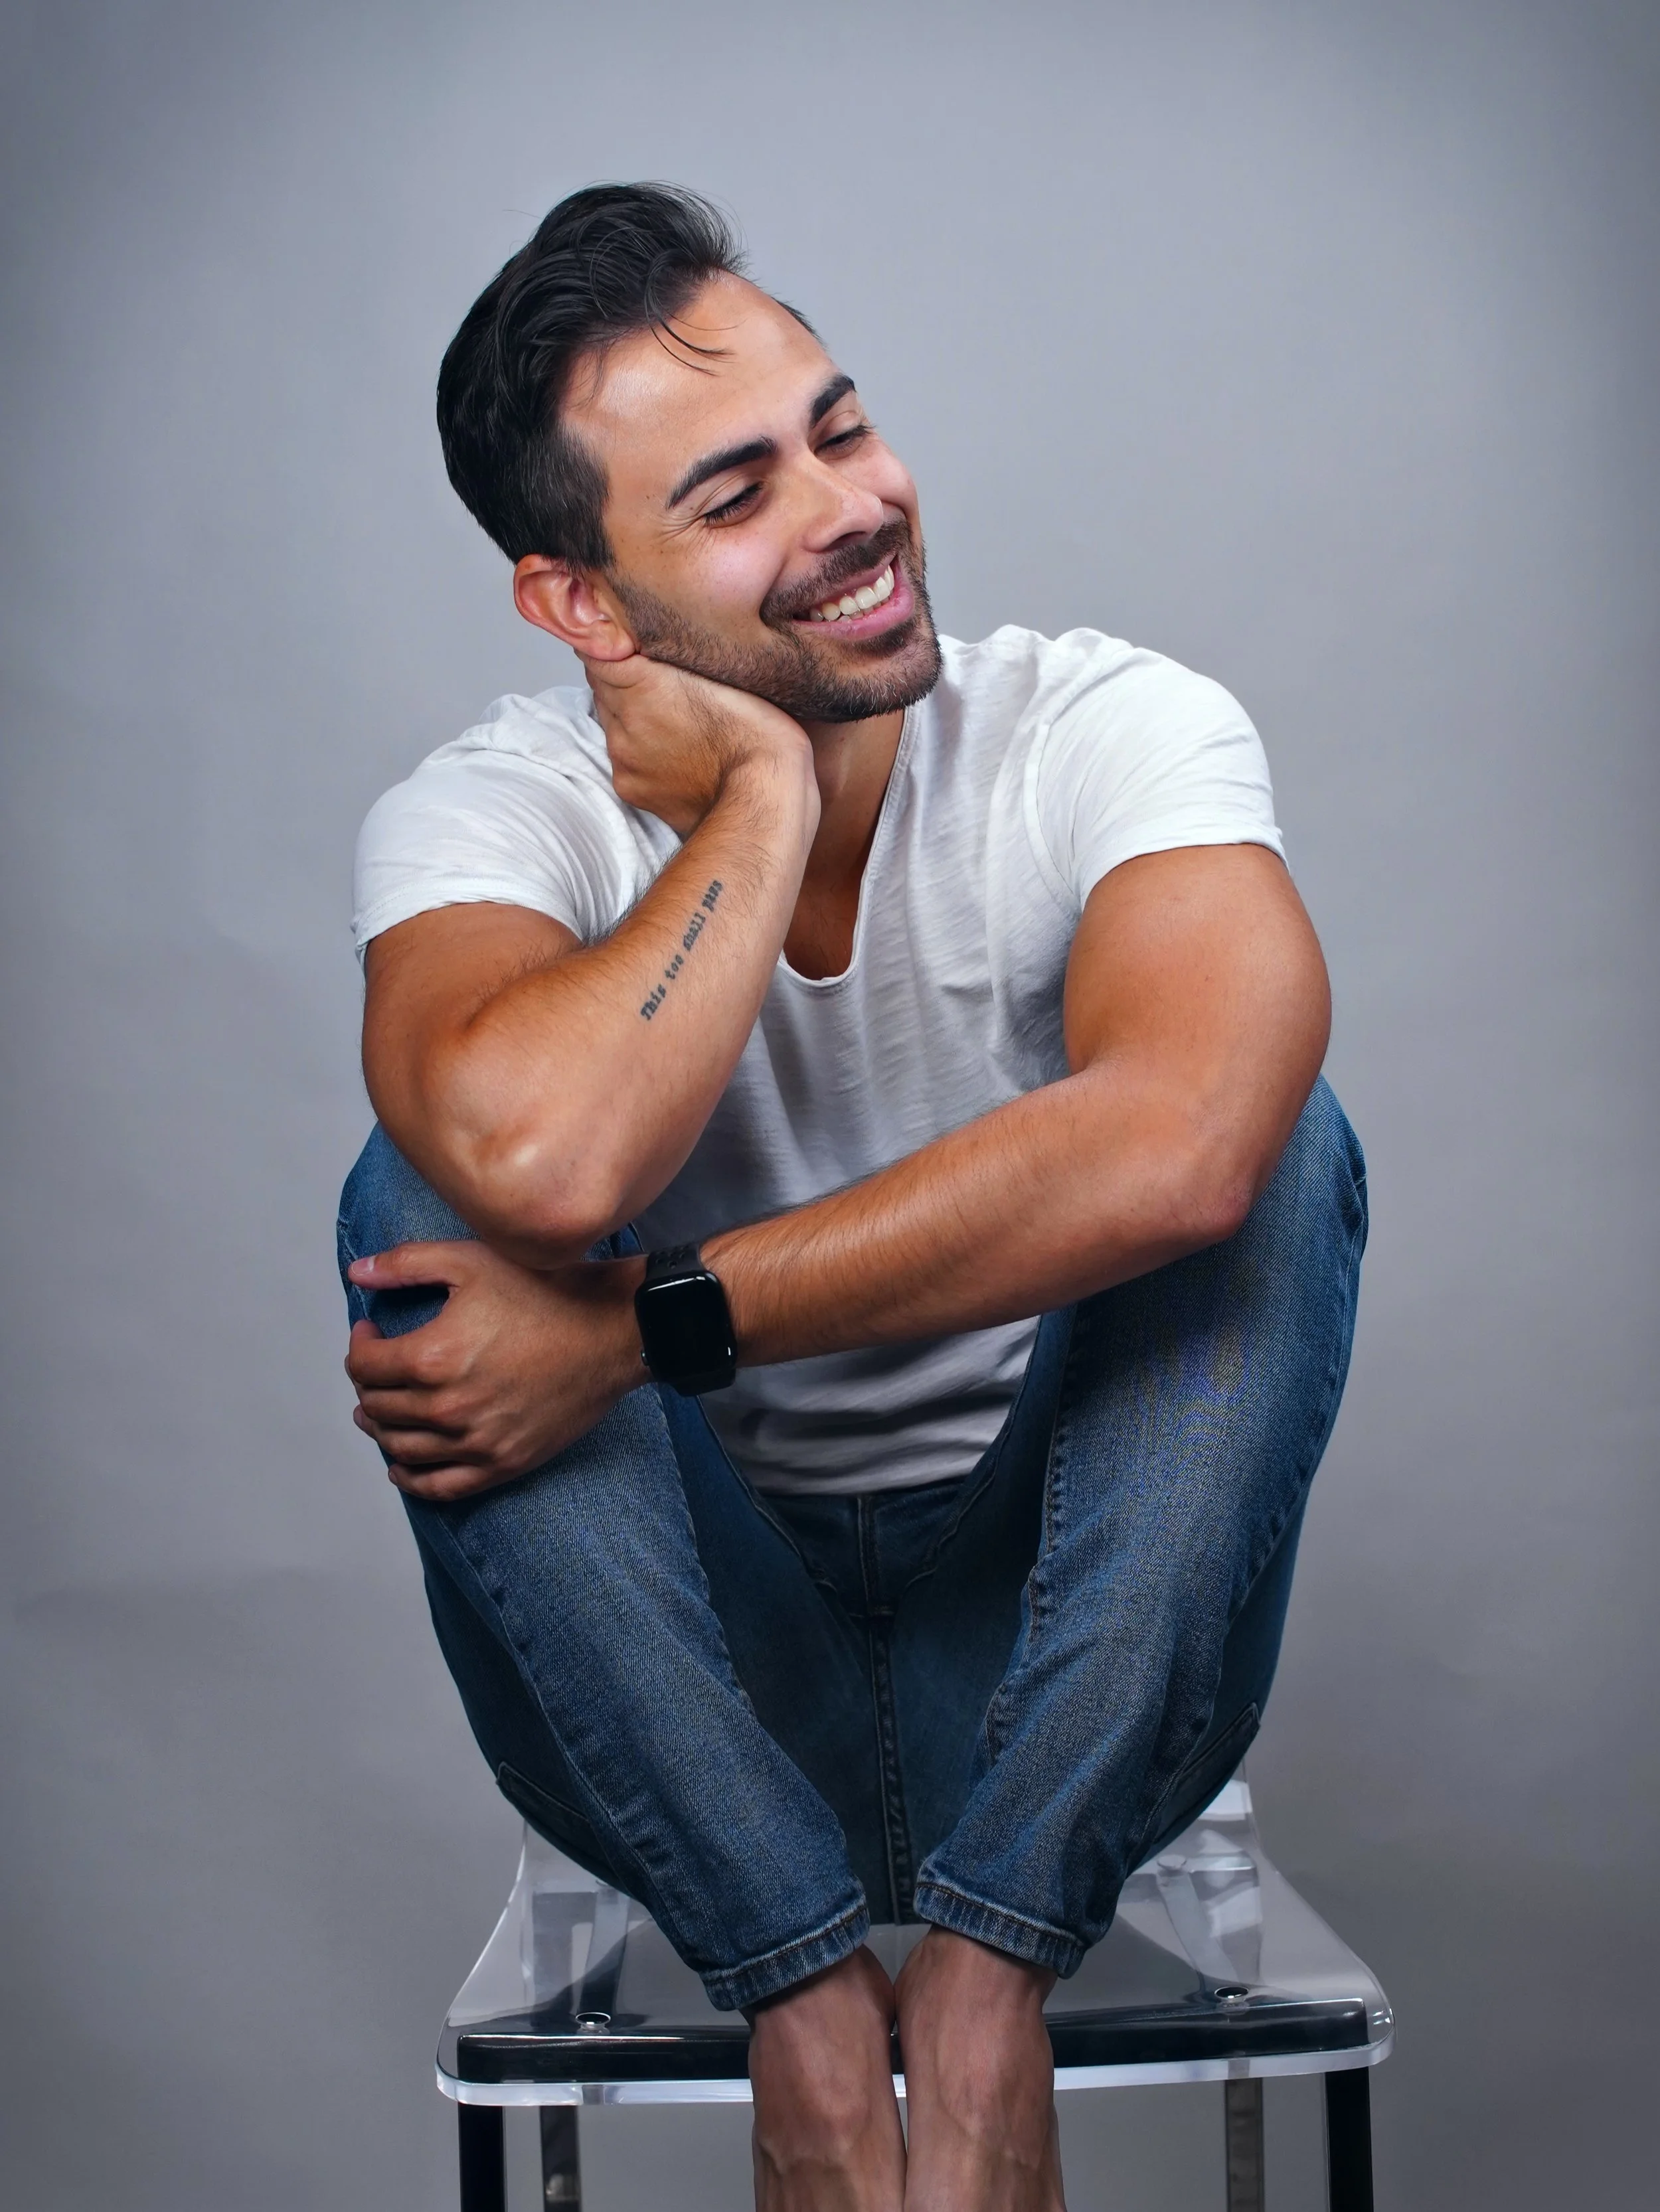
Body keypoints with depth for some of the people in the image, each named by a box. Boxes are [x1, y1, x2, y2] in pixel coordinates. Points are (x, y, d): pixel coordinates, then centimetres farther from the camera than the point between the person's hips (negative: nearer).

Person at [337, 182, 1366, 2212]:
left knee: (1273, 1141, -24)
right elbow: (541, 1154, -38)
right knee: (429, 1192, -23)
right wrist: (766, 791, -24)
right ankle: (806, 1993, -20)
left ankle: (984, 1975, -19)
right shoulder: (492, 811, -13)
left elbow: (1179, 1142, -36)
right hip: (689, 1664, 1)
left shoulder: (1116, 728, -14)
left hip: (1053, 1637, 0)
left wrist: (647, 1324, -33)